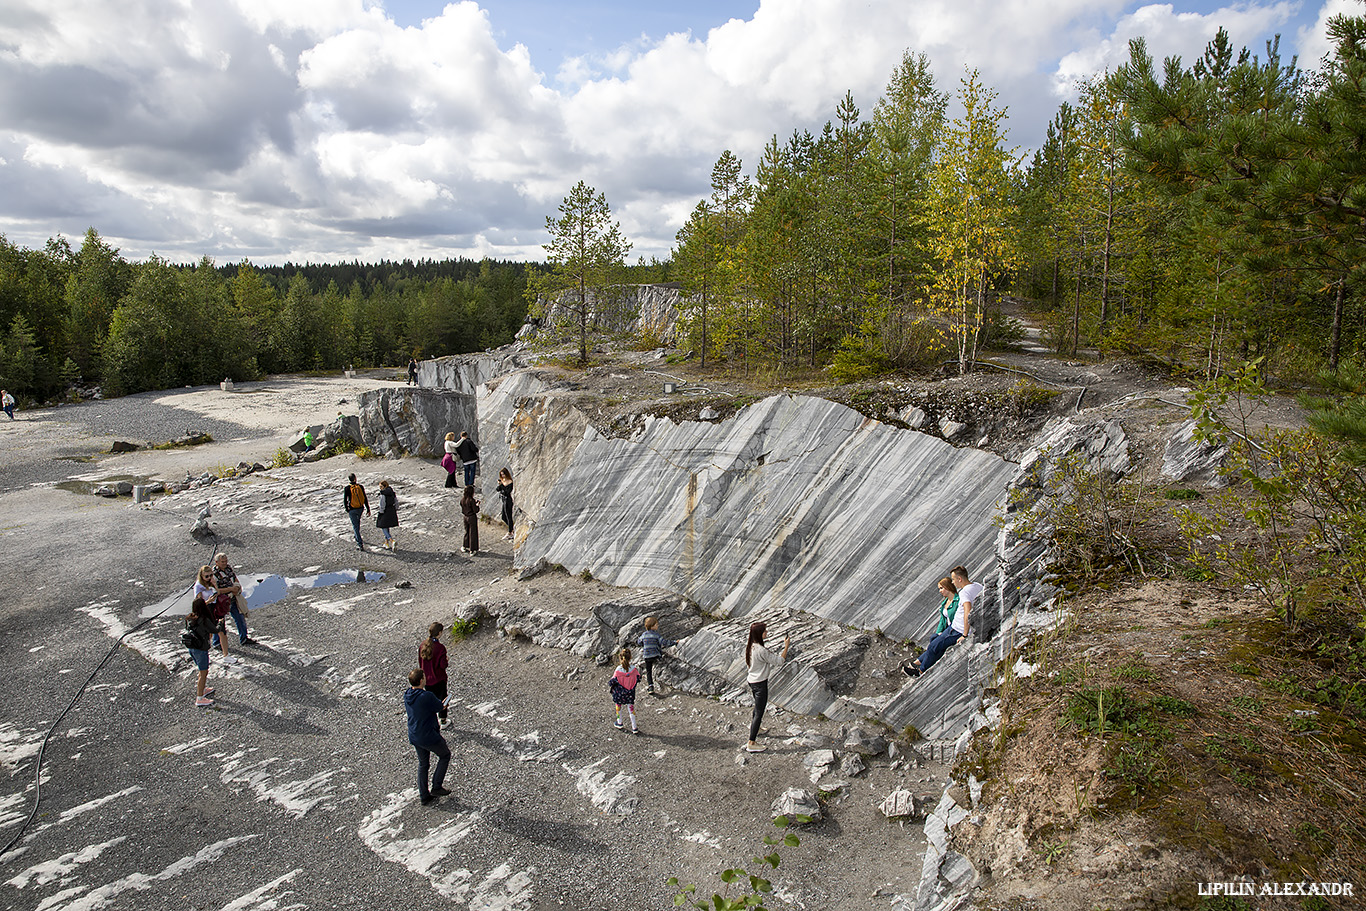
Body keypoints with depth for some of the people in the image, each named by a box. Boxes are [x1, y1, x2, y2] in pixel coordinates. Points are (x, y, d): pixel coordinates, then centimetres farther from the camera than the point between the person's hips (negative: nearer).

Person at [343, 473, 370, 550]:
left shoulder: (347, 488, -11)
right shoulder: (360, 487, -4)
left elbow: (345, 500, -7)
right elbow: (365, 499, -2)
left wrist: (347, 509, 9)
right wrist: (368, 509, 4)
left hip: (352, 509, -3)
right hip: (361, 508, 3)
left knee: (355, 526, 1)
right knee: (357, 521, 30)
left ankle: (360, 544, -5)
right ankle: (357, 537, 46)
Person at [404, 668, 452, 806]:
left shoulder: (407, 695, -4)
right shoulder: (427, 697, -29)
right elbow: (440, 707, -16)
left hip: (414, 737, 7)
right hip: (429, 737, -7)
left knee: (423, 764, 22)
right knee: (445, 755, 17)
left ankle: (424, 796, 30)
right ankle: (436, 787, 16)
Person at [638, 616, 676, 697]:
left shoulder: (643, 635, 5)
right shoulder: (656, 634, -10)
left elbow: (640, 643, 22)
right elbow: (664, 642, -16)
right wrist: (674, 642, -8)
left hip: (646, 656, 4)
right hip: (655, 655, -4)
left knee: (648, 672, 9)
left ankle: (650, 687, -1)